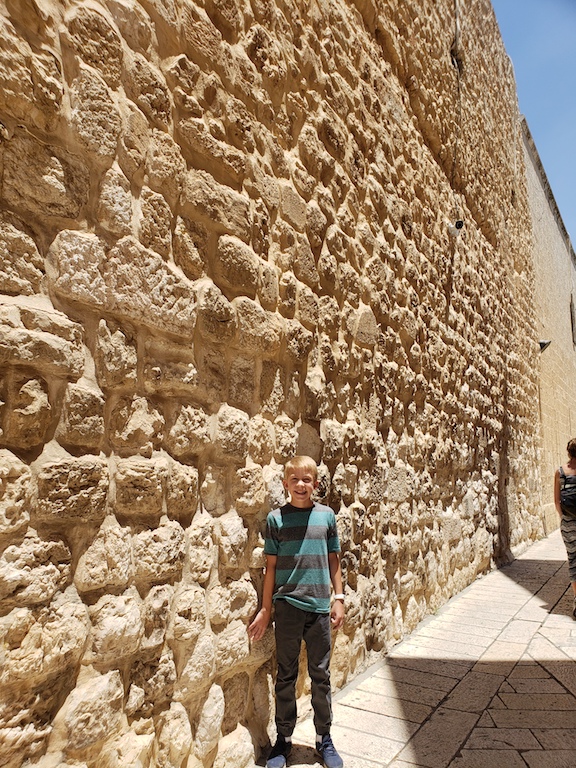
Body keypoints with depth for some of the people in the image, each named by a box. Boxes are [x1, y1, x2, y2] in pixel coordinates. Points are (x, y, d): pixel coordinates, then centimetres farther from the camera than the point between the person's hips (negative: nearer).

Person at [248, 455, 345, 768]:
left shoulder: (326, 515, 0)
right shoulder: (276, 518, -4)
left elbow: (333, 560, 8)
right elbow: (271, 566, 0)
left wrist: (338, 598, 5)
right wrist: (265, 609, 1)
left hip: (320, 606, 1)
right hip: (287, 606, -1)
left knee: (321, 675, 13)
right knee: (286, 675, 12)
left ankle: (324, 738, 31)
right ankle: (284, 738, 30)